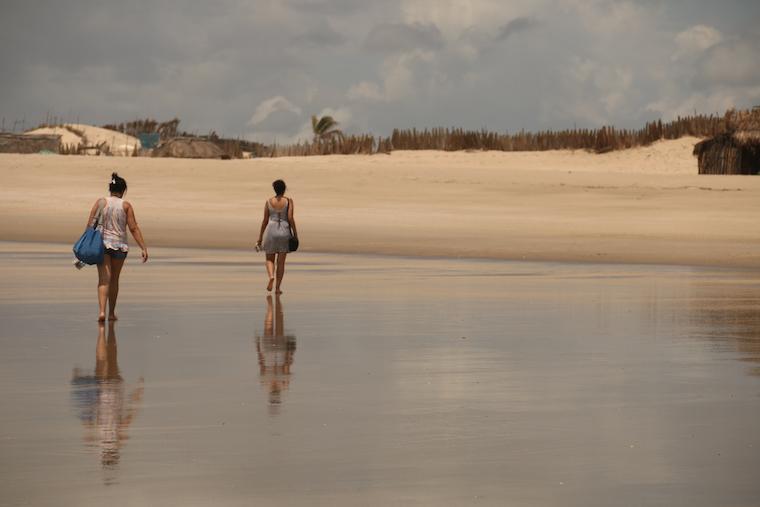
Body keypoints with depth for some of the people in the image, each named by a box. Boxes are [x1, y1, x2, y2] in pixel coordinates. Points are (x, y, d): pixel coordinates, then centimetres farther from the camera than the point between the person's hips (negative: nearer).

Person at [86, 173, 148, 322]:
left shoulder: (100, 202, 0)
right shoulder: (126, 206, -1)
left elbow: (90, 224, -3)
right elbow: (134, 228, -4)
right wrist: (144, 248, -3)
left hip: (102, 243, 0)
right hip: (119, 245, 0)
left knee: (104, 279, -5)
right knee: (114, 280, 16)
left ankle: (102, 311, -23)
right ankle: (112, 313, 25)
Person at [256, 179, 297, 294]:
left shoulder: (269, 201, 0)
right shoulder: (289, 201, -4)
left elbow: (265, 221, 2)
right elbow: (290, 218, -11)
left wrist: (260, 238, 8)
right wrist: (295, 233, 0)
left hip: (271, 232, 0)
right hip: (284, 233, 0)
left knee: (270, 259, 12)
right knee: (281, 262, 8)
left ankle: (271, 277, -17)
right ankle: (278, 288, 6)